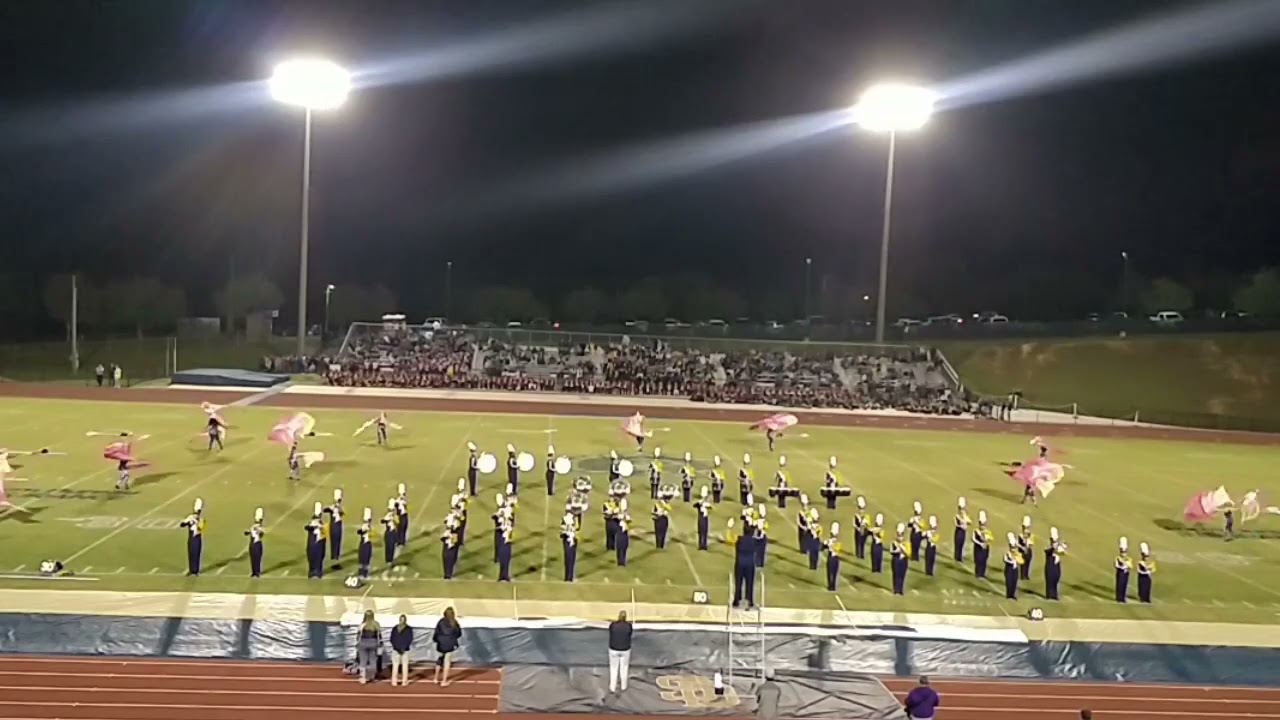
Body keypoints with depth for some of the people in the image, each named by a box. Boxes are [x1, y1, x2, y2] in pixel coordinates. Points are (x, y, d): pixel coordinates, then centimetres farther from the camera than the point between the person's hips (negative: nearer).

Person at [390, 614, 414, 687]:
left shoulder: (395, 628, 4)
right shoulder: (409, 629, -1)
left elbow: (392, 639, 0)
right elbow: (410, 639, -7)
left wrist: (396, 647, -2)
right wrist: (404, 648, -6)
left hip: (396, 649, 1)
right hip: (405, 650, -1)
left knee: (395, 665, 6)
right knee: (405, 665, 5)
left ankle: (394, 681, 4)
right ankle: (404, 681, 5)